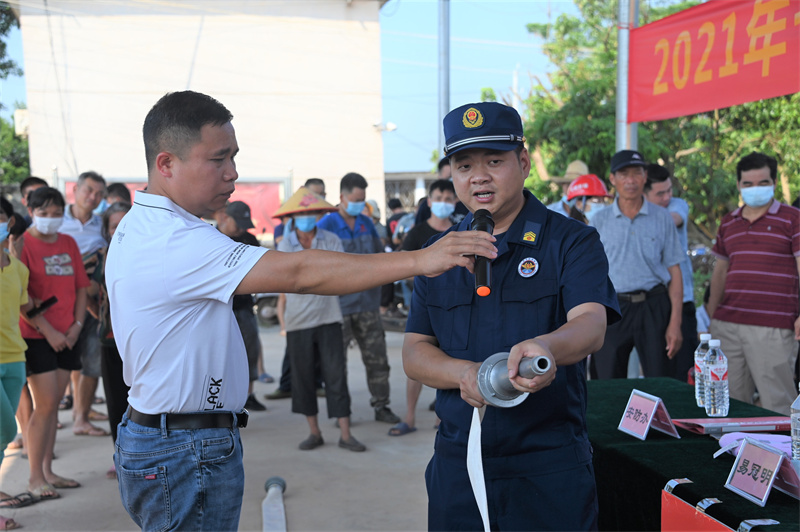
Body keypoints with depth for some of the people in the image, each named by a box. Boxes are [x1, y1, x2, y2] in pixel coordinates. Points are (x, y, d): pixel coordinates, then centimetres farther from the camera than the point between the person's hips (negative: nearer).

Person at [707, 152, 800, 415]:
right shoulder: (728, 223, 17)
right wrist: (712, 315, 19)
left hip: (773, 328, -5)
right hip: (727, 326, 5)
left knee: (777, 403, -6)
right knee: (730, 401, 8)